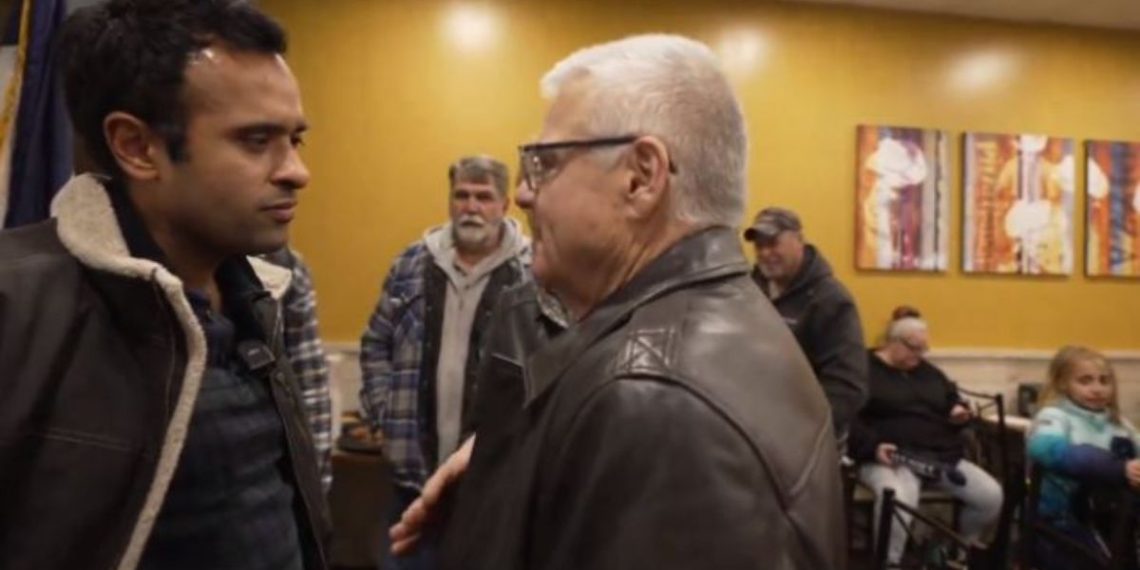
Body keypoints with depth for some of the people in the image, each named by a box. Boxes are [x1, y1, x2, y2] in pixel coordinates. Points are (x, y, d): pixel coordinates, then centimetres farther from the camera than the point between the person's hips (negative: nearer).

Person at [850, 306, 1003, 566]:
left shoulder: (929, 371, 22)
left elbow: (953, 399, 33)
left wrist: (959, 412, 8)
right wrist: (873, 446, -23)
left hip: (942, 455, 7)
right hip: (890, 457, -7)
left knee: (992, 496, -10)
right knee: (898, 502, -38)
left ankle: (962, 553, 17)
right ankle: (889, 563, -17)